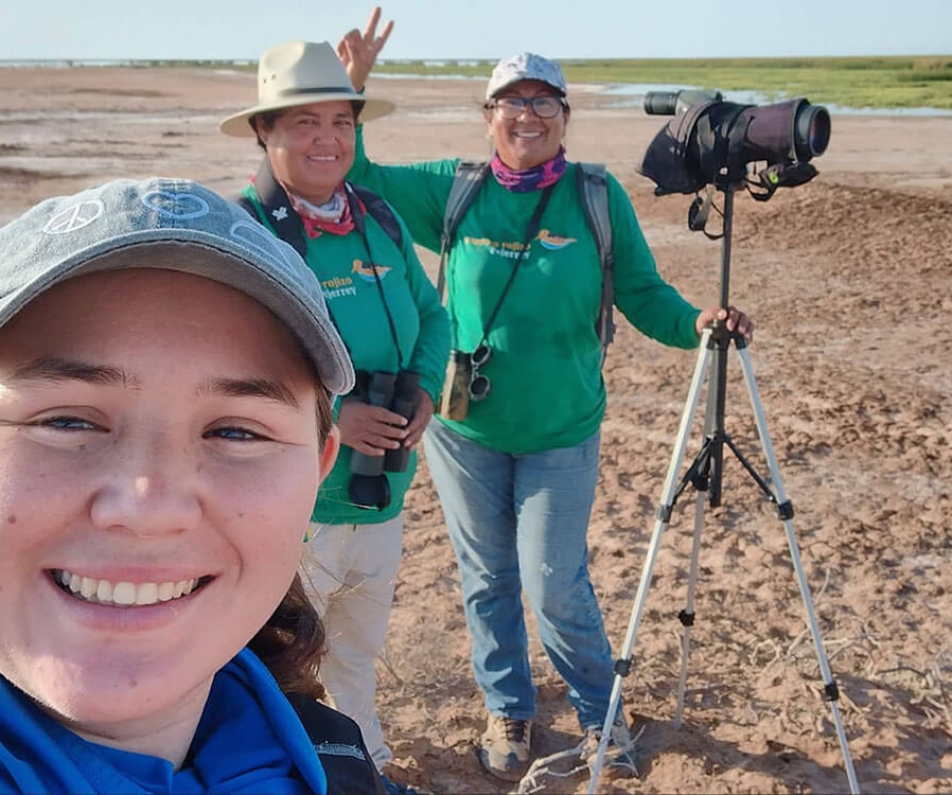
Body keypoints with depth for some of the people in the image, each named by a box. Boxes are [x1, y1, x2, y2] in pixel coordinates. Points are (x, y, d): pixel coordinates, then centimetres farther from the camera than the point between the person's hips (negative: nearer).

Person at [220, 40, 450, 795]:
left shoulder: (381, 220, 3)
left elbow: (432, 313, 12)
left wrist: (425, 388, -7)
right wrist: (330, 415, -26)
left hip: (382, 491, 6)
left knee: (359, 649, 26)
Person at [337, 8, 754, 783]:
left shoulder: (599, 196, -5)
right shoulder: (454, 190, -2)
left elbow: (644, 293, -4)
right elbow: (353, 176, -2)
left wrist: (697, 322, -22)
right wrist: (352, 88, -14)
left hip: (561, 432, -2)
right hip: (465, 428, 2)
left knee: (557, 586, 2)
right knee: (487, 580, 14)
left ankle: (600, 709, 31)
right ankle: (509, 712, 37)